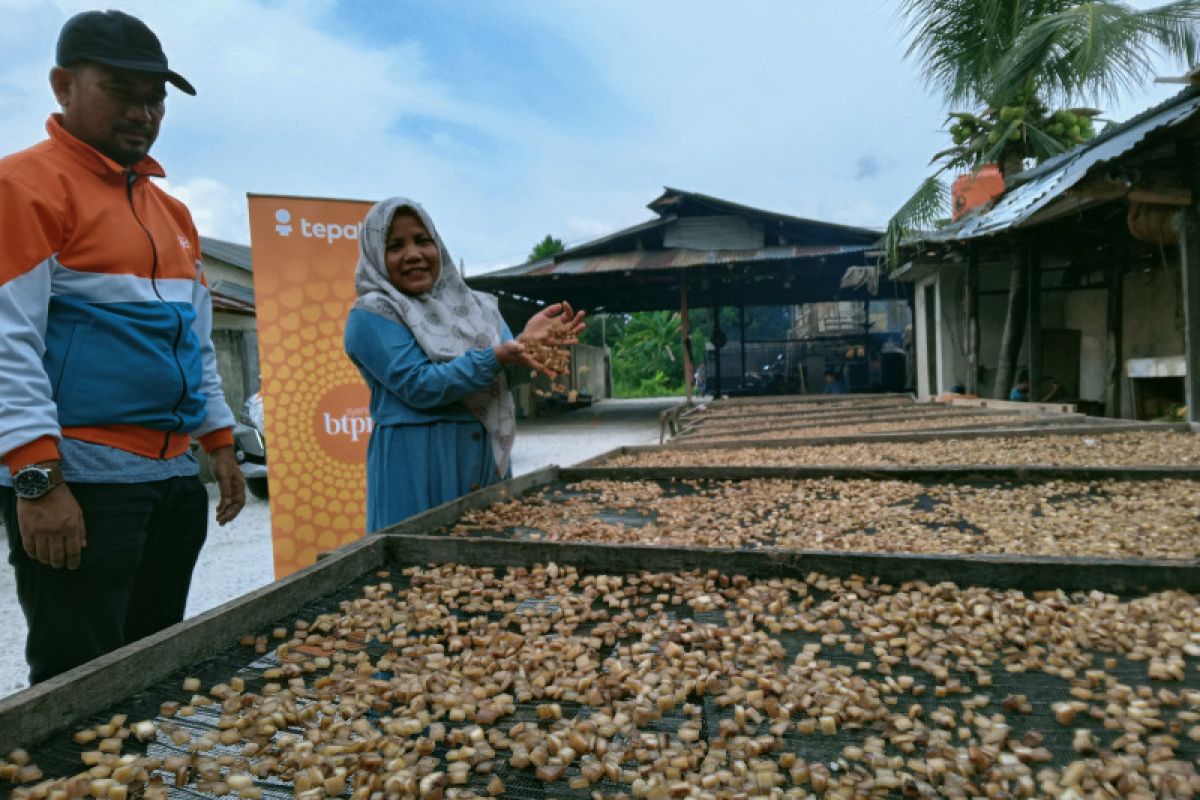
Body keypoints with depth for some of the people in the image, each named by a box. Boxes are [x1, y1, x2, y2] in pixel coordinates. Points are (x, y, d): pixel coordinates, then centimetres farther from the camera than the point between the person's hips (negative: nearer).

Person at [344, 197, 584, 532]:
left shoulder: (477, 306, 12)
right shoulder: (371, 315, -3)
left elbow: (508, 373, 3)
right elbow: (419, 386, -15)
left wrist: (527, 341, -18)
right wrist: (495, 357, -23)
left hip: (488, 459, 5)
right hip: (418, 465, -4)